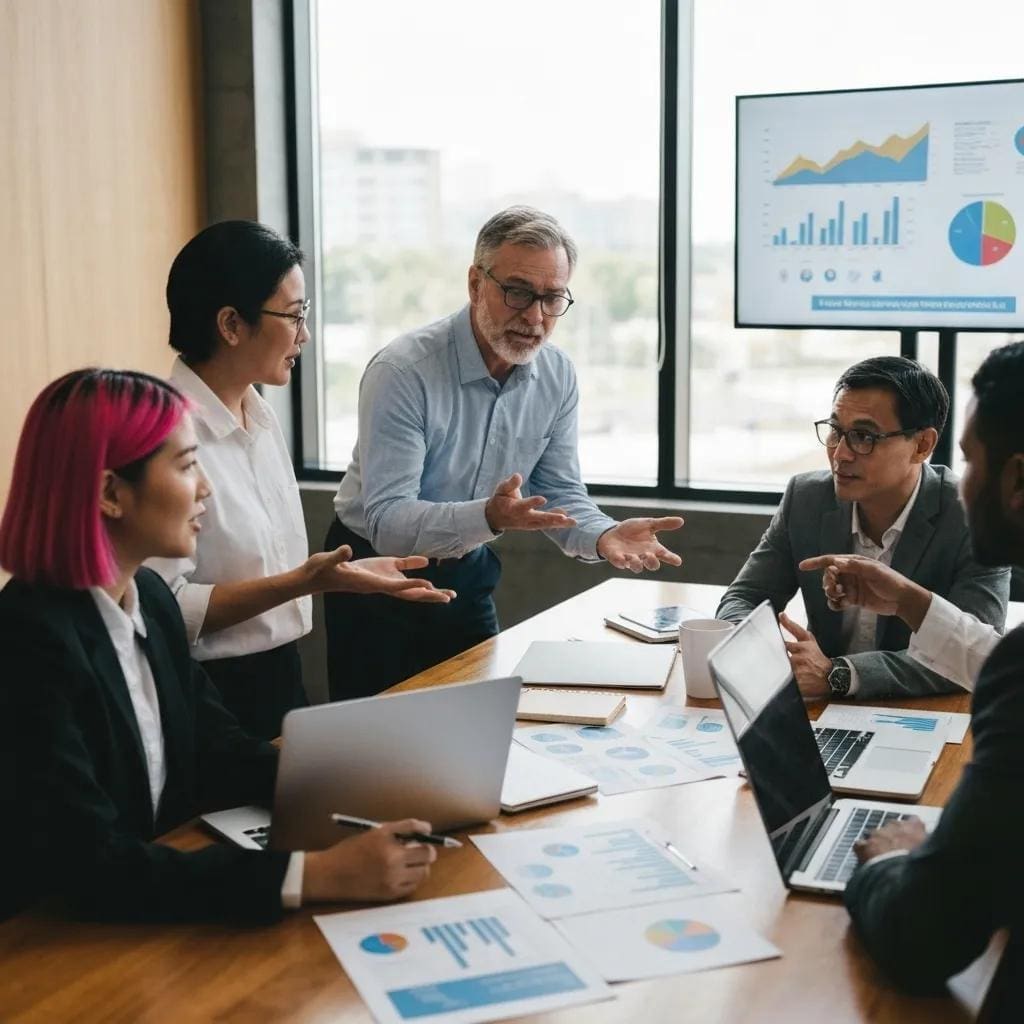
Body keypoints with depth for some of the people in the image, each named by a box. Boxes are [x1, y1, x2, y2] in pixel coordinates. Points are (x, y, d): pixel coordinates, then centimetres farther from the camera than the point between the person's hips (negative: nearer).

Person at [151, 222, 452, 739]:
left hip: (279, 676, 8)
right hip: (212, 696, -8)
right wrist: (303, 581, -27)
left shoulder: (259, 415, 8)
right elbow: (165, 609, -25)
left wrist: (337, 572, 6)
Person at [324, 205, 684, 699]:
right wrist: (489, 517, -46)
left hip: (468, 578, 5)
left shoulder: (557, 376, -6)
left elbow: (560, 495, -2)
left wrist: (603, 536, -24)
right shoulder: (402, 371, -25)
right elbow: (386, 520, -30)